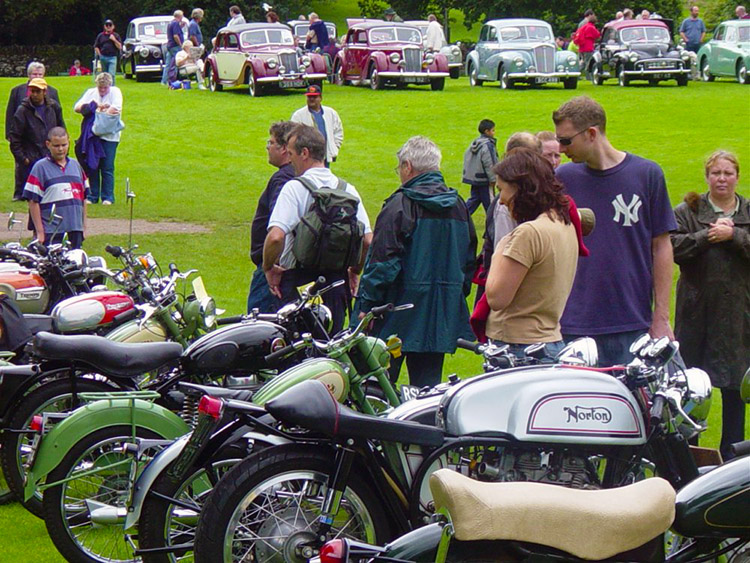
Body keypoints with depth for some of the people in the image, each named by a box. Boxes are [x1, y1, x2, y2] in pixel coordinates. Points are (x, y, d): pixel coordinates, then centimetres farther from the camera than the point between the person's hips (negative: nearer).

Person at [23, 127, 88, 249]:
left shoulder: (76, 166, 15)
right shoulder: (40, 167, -2)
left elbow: (83, 197, 20)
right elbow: (33, 202, -5)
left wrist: (83, 225, 14)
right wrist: (40, 232, -8)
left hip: (75, 230, 5)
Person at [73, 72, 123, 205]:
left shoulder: (115, 92, 1)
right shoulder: (91, 92, 11)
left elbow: (116, 109, -15)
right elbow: (77, 107, 1)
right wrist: (97, 107, -10)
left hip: (109, 136, -3)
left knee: (107, 168, -2)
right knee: (92, 167, 5)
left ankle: (107, 197, 5)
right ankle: (92, 196, 13)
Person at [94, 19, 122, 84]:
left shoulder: (116, 36, 8)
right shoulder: (100, 36, 10)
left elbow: (120, 47, 2)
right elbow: (96, 47, 12)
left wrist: (114, 40, -10)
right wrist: (100, 55, 1)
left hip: (112, 57, -2)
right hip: (103, 58, 2)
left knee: (111, 75, -14)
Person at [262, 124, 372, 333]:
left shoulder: (294, 188, -11)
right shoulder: (348, 190, 4)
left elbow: (276, 237, -22)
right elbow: (368, 241, 1)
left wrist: (269, 268, -7)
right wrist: (354, 272, 15)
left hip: (297, 278, -5)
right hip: (337, 275, 5)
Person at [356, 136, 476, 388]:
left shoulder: (400, 204, -11)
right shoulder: (459, 206, 10)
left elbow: (382, 261, -15)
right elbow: (469, 260, 17)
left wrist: (367, 305, -10)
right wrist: (458, 295, 25)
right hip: (443, 316, 6)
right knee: (428, 384, 8)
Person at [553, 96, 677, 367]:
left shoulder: (647, 174, 2)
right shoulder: (563, 178, 6)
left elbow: (661, 247, 4)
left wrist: (661, 318, 0)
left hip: (633, 325, -1)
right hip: (575, 326, 1)